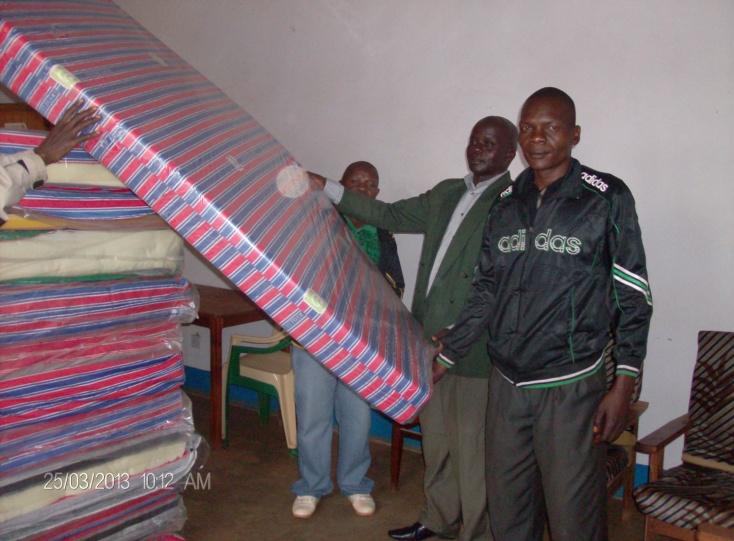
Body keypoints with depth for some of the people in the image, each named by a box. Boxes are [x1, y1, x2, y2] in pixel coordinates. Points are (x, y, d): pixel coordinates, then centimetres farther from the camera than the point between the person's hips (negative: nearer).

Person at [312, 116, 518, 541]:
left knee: (472, 446, 3)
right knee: (436, 438, 20)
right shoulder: (446, 193, 13)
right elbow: (390, 215, 17)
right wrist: (326, 187, 15)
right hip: (432, 339, 8)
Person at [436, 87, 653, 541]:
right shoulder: (507, 205, 8)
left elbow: (633, 297, -4)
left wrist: (624, 385, -10)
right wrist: (443, 359, 11)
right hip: (506, 383, 5)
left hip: (569, 387, -4)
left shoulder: (606, 198, -4)